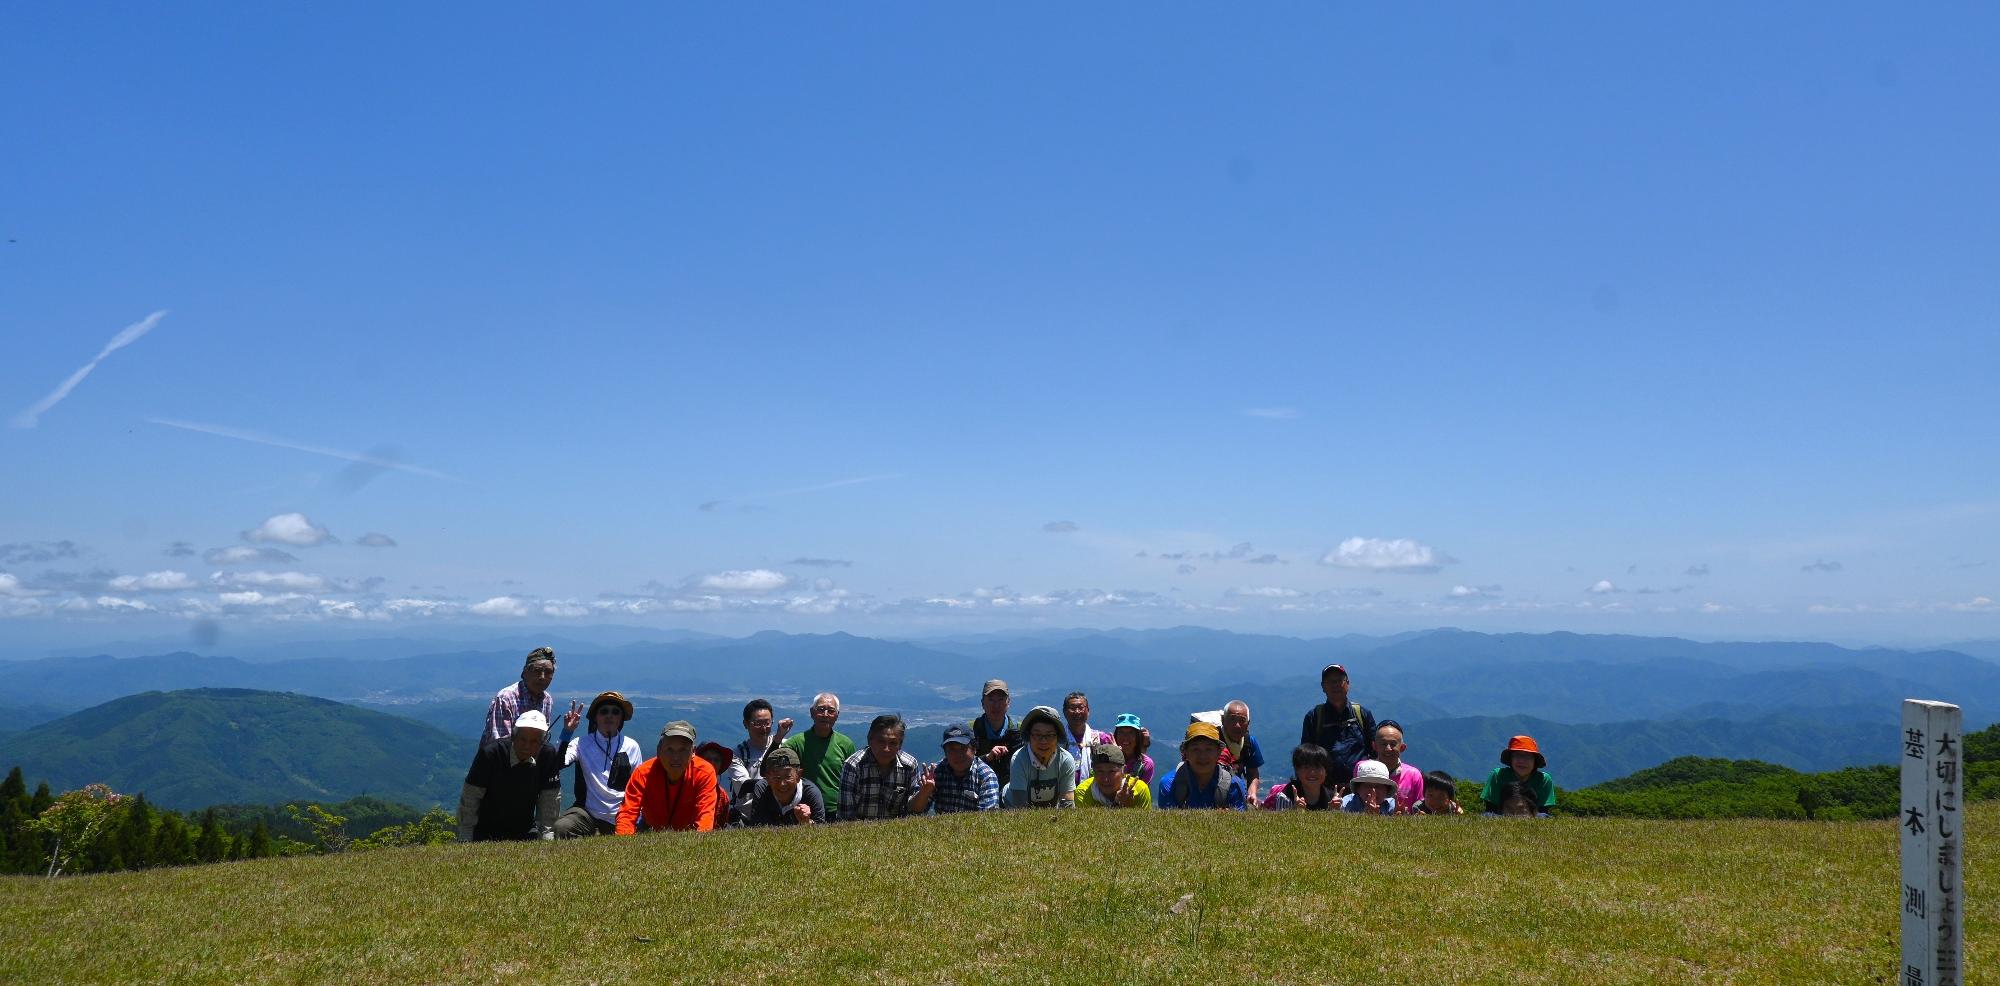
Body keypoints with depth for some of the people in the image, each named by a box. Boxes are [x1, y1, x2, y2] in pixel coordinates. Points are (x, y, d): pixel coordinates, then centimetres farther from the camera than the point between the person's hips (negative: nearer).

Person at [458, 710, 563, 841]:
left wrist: (546, 841, -7)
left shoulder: (549, 756, -13)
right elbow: (469, 799, -15)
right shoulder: (490, 753, -21)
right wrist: (465, 842, -14)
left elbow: (550, 799, -4)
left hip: (524, 830, 2)